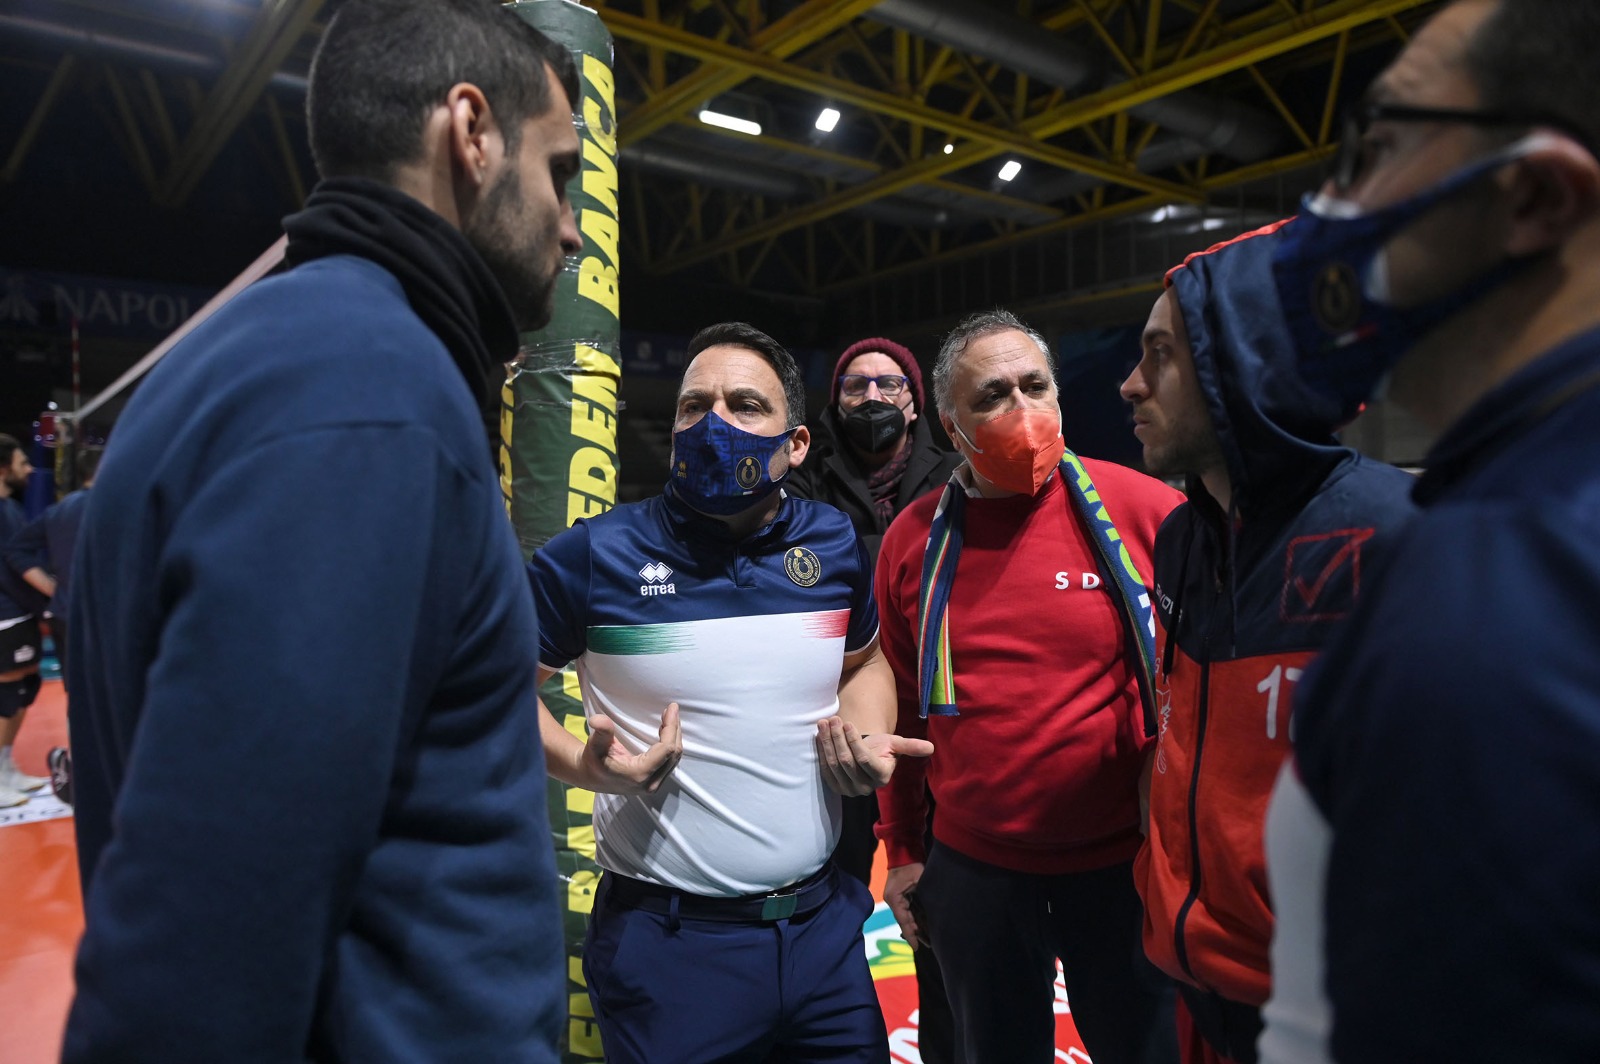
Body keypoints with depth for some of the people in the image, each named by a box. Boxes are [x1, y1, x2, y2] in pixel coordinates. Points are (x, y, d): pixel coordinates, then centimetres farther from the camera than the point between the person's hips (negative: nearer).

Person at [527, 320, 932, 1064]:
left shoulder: (836, 547, 1)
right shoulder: (597, 554, -10)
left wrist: (868, 739, -1)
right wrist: (582, 764, -16)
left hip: (823, 922, 4)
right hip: (665, 938, -3)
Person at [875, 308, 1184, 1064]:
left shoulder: (1142, 510, -10)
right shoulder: (914, 538, -2)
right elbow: (902, 706, 6)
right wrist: (901, 850, 9)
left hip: (1123, 865, -2)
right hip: (970, 871, 2)